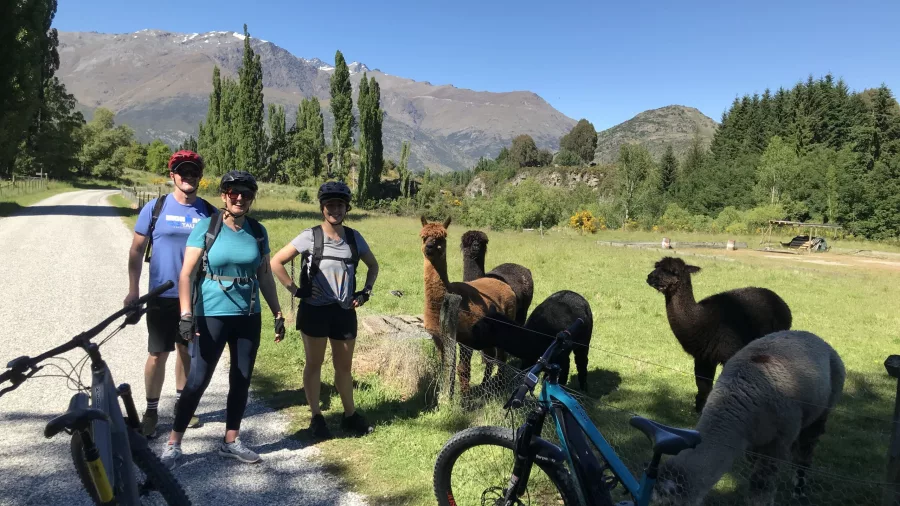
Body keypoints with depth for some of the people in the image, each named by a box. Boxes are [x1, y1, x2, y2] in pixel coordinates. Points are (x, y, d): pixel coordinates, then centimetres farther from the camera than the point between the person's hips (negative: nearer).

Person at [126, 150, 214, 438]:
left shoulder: (209, 212, 1)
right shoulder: (155, 208, -2)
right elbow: (137, 250, 1)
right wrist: (133, 290, -3)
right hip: (162, 297, -2)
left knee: (188, 352, 14)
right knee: (157, 355, 3)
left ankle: (182, 403, 30)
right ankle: (151, 411, 17)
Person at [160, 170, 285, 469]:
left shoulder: (258, 232, 4)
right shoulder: (206, 227, -7)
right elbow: (187, 273, -11)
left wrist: (278, 314, 8)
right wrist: (186, 314, -21)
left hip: (249, 317, 4)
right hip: (212, 315, -4)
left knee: (241, 379, 11)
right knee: (198, 380, -2)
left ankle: (231, 441, 26)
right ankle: (173, 444, 13)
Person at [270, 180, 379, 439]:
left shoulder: (354, 237, 2)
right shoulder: (310, 236, -9)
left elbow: (373, 265, 17)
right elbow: (276, 262, -8)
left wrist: (366, 291, 5)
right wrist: (295, 290, -10)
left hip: (345, 311, 3)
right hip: (314, 309, -3)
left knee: (344, 365, 13)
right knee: (314, 363, 9)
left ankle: (350, 415, 26)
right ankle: (316, 418, 21)